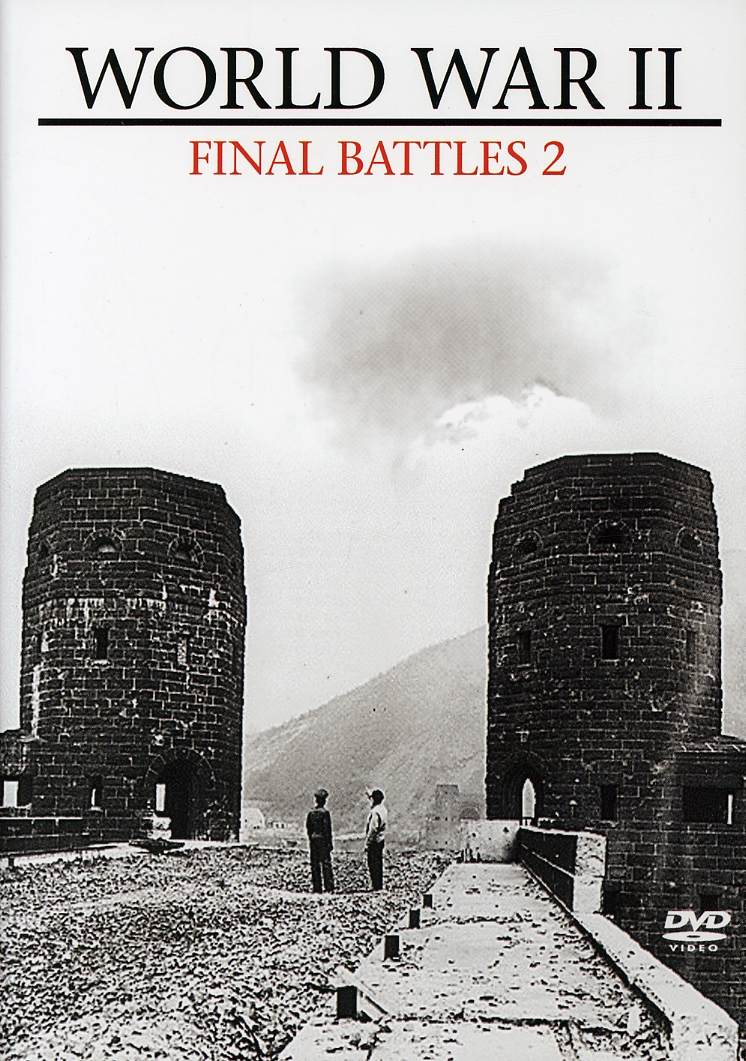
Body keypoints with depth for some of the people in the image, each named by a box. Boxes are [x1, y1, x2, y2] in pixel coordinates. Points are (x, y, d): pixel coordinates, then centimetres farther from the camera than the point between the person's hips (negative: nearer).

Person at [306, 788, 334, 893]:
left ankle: (316, 886, 7)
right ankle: (328, 885, -2)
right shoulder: (325, 813, -10)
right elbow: (327, 829, -11)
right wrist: (329, 843, -8)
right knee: (326, 863, -1)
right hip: (323, 840, -5)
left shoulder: (311, 813, 5)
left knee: (315, 864, 7)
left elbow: (308, 827, 9)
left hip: (313, 841, 5)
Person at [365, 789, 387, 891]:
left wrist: (367, 842, -15)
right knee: (378, 864, 14)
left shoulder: (375, 812, -20)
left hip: (374, 841, -9)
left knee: (373, 865, -3)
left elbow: (373, 829, -22)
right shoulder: (384, 810, 8)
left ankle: (376, 887, -1)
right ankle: (379, 885, 20)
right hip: (380, 840, 9)